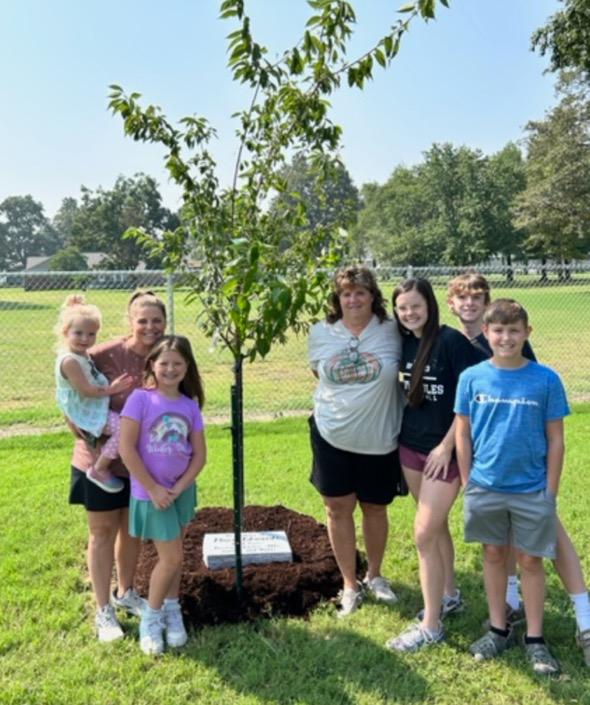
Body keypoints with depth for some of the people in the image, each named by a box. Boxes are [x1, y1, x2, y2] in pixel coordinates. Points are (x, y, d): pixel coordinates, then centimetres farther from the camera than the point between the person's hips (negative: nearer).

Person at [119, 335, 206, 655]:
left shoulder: (190, 405, -2)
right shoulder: (140, 398, -14)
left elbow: (199, 454, 0)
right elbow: (126, 448, -17)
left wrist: (178, 488, -12)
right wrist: (153, 489, -15)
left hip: (181, 490, 4)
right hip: (150, 492, -4)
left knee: (173, 556, 15)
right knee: (171, 557, -2)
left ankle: (172, 611, 34)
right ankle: (151, 617, 20)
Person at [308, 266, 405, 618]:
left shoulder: (391, 331, -9)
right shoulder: (321, 332, -2)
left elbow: (403, 374, 4)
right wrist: (340, 396, 8)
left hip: (379, 440, -1)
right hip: (332, 436, 2)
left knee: (375, 508, 14)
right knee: (338, 509, 8)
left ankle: (374, 576, 37)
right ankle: (350, 584, 26)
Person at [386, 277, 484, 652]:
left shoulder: (451, 341, -17)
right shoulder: (405, 343, 3)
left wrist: (447, 446, -16)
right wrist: (403, 435, 9)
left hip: (444, 450, -6)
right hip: (410, 447, 7)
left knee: (424, 534, -5)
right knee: (436, 525, 19)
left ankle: (431, 626, 9)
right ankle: (450, 594, 38)